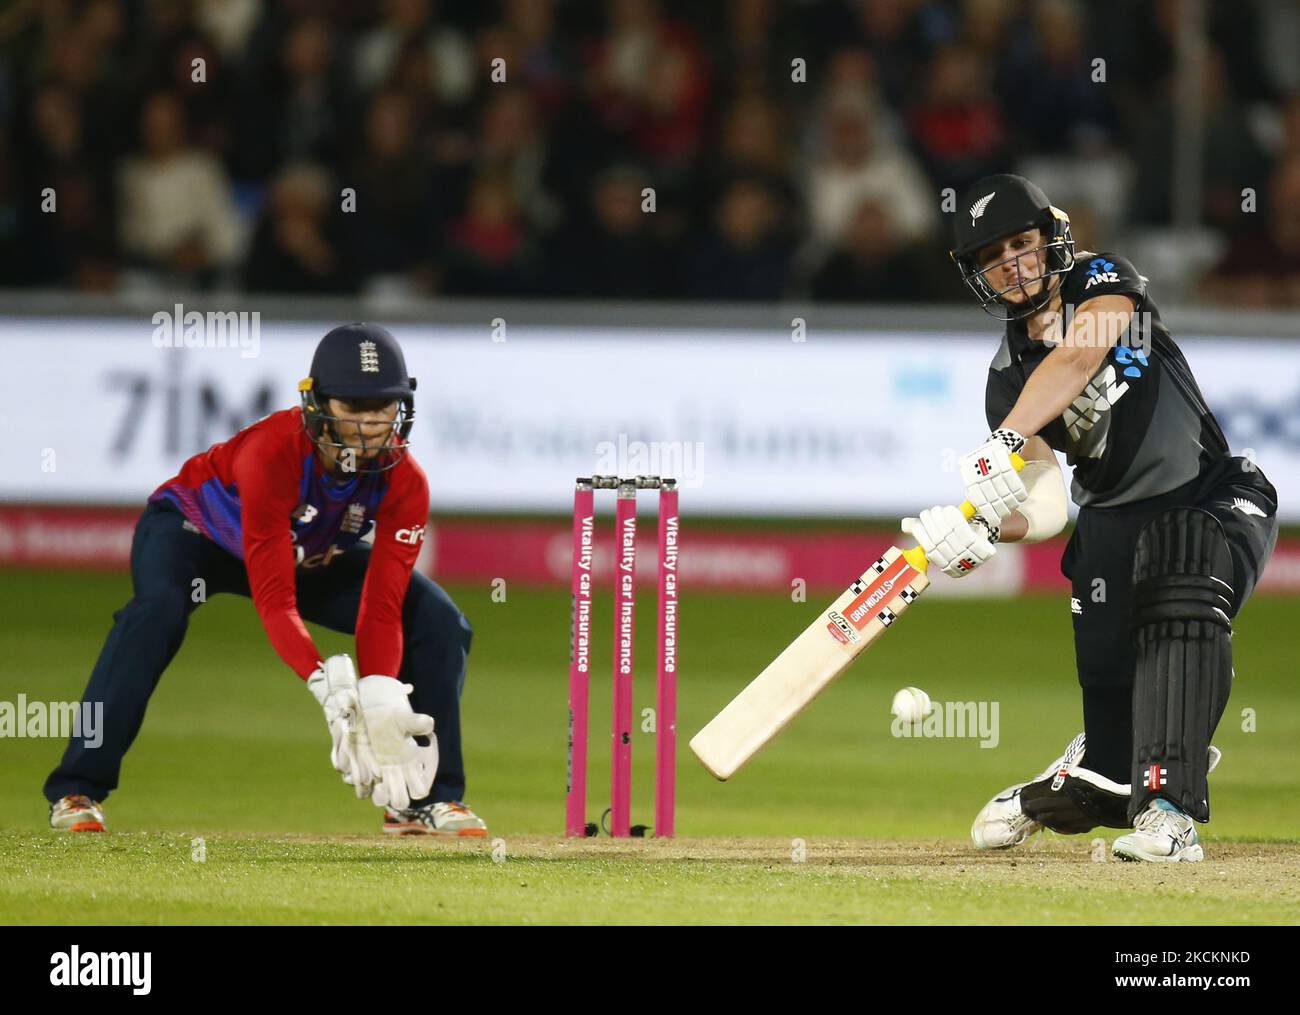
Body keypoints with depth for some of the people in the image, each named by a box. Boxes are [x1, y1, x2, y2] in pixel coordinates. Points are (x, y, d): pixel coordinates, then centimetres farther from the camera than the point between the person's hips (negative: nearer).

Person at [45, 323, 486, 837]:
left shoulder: (405, 481, -26)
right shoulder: (273, 452, -40)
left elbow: (381, 608, -28)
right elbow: (275, 601, -43)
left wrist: (381, 700, -46)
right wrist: (329, 687, -56)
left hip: (315, 558, 5)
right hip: (197, 527, -5)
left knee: (440, 623, -11)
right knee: (158, 609, -37)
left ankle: (425, 797, -1)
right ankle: (76, 791, -30)